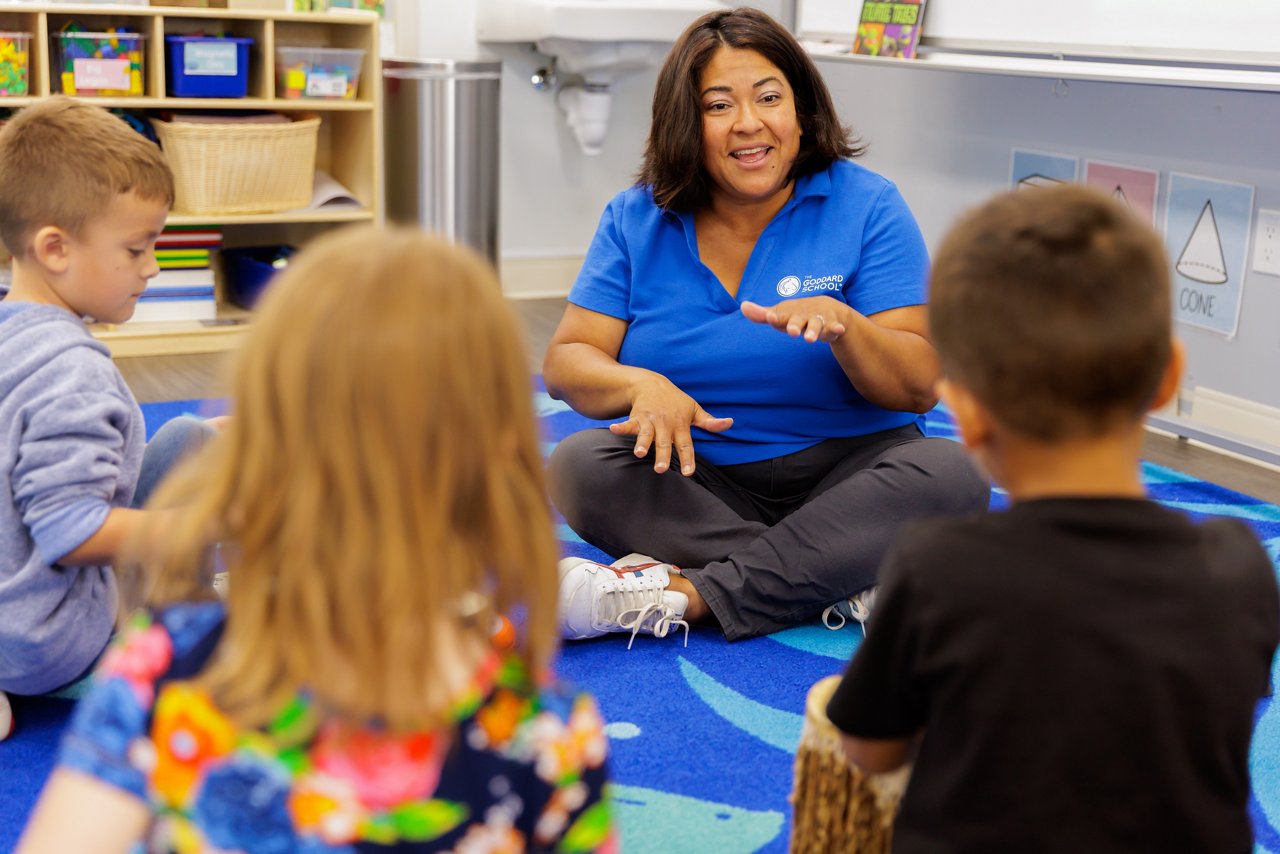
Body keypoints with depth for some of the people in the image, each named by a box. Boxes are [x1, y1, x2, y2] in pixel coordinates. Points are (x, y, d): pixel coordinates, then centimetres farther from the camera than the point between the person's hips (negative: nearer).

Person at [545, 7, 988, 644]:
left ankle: (676, 595, -35)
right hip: (693, 482, 2)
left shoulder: (866, 206, -3)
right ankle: (844, 581, -28)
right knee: (577, 465, -26)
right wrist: (642, 386, -26)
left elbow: (921, 387, -9)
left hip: (843, 474, -1)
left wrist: (844, 326, -29)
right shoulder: (637, 220, 3)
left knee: (950, 473, -30)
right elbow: (567, 362, -4)